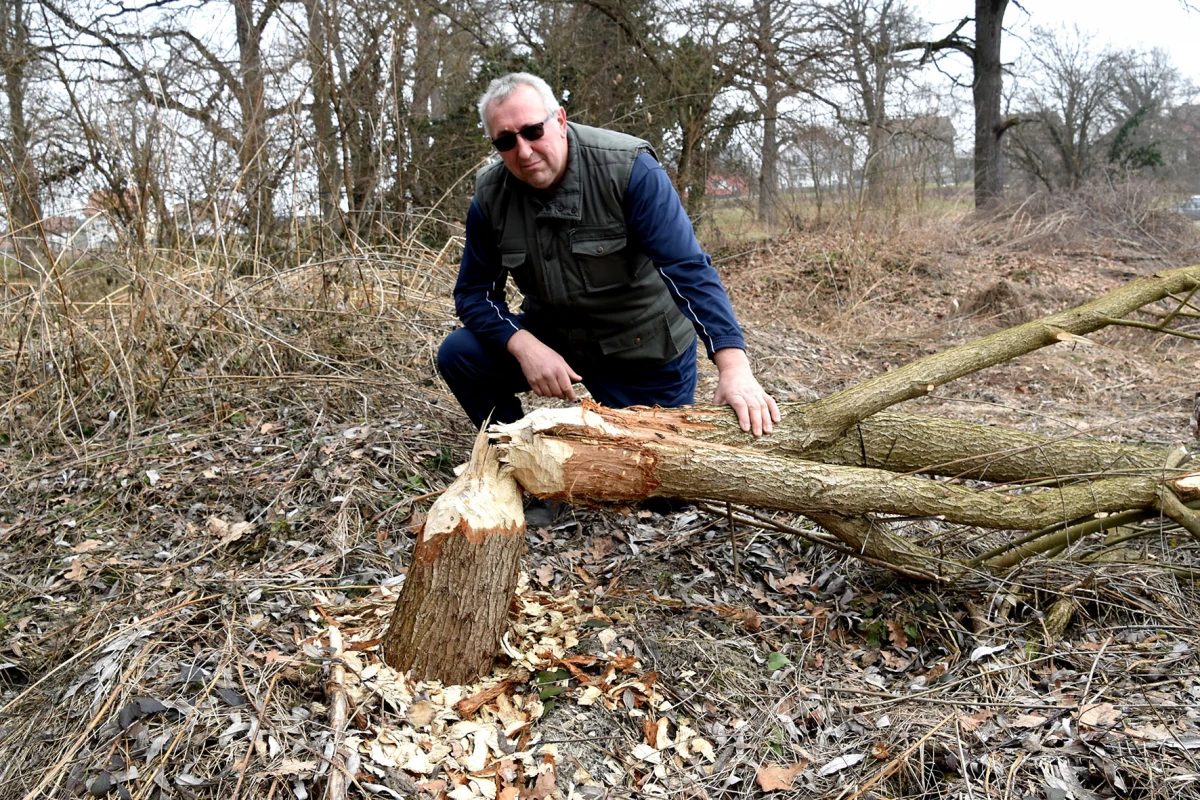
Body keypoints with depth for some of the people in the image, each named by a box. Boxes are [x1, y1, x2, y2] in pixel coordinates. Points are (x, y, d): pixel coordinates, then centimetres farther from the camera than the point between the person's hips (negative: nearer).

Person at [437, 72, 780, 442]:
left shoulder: (629, 169, -24)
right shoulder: (491, 196, -11)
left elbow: (689, 269, -31)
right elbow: (474, 292, -5)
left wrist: (733, 366, -43)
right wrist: (525, 347, -26)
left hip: (645, 350, -3)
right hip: (551, 337, 3)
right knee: (459, 355, -15)